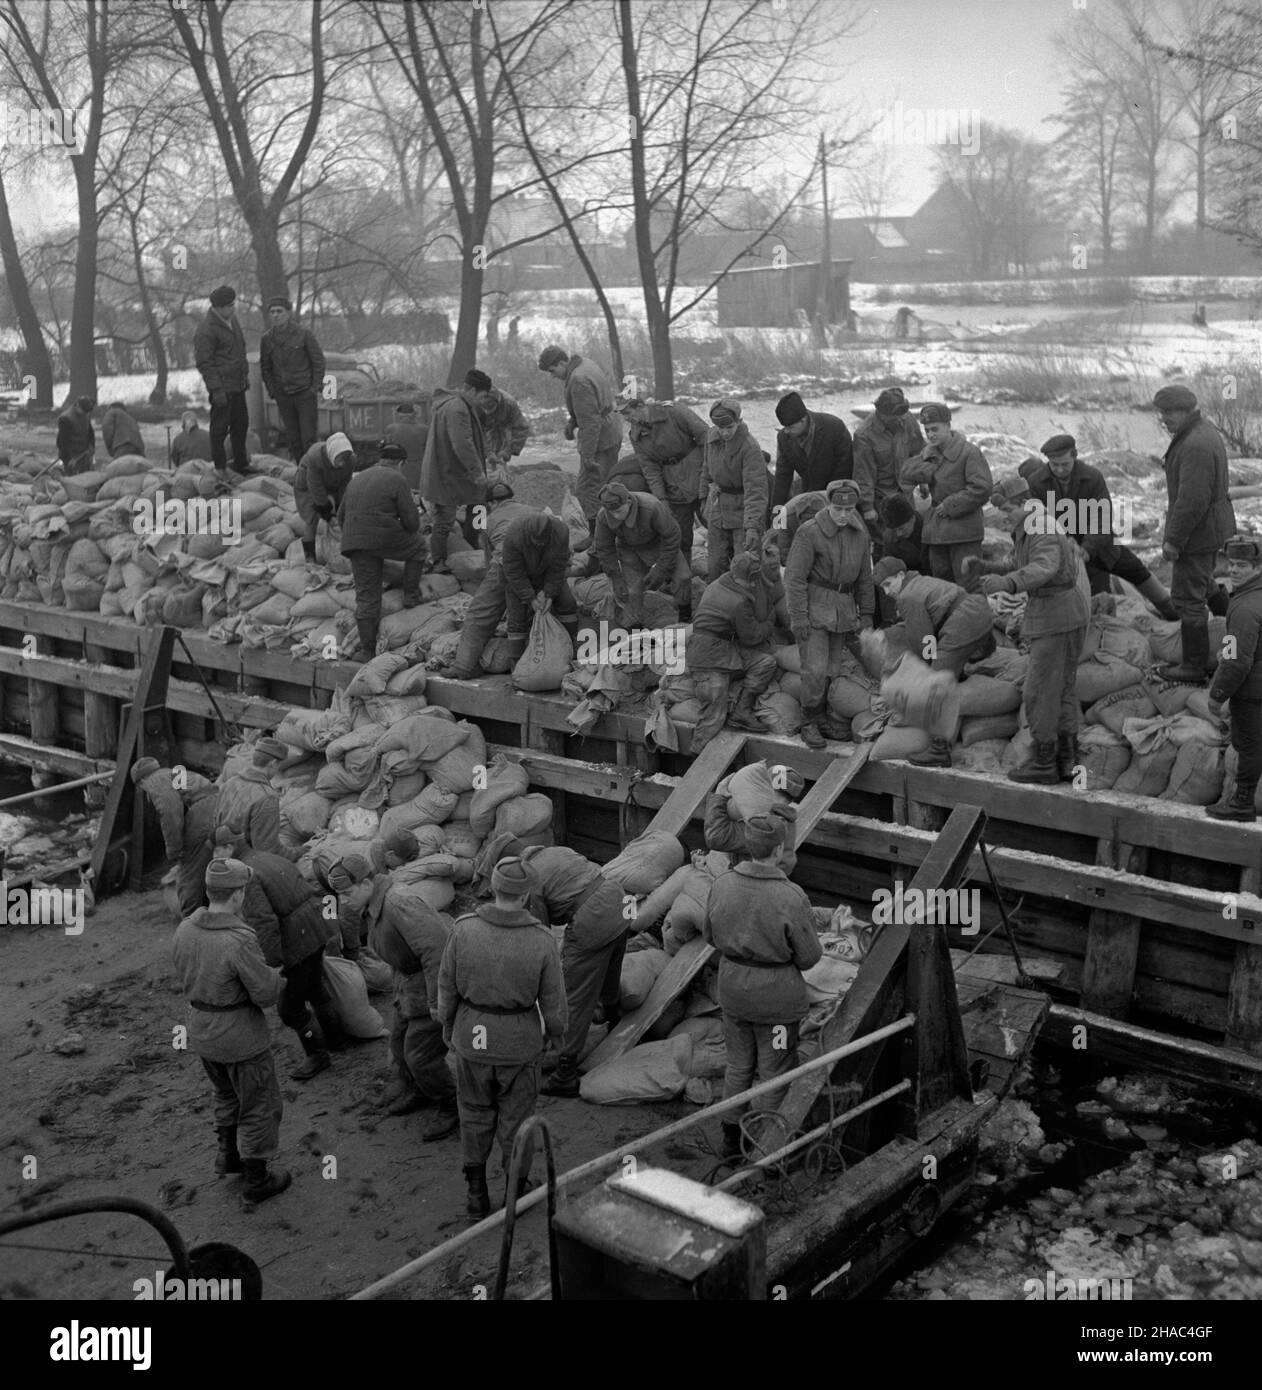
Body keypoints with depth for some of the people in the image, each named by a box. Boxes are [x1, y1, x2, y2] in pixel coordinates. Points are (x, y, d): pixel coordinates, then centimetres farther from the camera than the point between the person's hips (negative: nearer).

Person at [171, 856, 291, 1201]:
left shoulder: (185, 930, -9)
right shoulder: (240, 941, -31)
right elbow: (266, 993, -23)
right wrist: (272, 975, -1)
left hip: (201, 1029, 6)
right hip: (242, 1037, -6)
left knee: (229, 1093, 31)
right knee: (260, 1106, 15)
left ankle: (229, 1154, 42)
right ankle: (258, 1180, 28)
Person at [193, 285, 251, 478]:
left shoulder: (232, 320, 13)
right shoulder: (206, 330, -15)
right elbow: (204, 363, -16)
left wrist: (245, 374, 23)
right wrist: (216, 389, -19)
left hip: (238, 384, 9)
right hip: (222, 387, -9)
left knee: (241, 425, 15)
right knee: (220, 428, -2)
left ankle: (241, 464, 27)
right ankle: (219, 467, 7)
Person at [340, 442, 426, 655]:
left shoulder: (357, 479, 19)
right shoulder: (397, 479, -2)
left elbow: (341, 517, 23)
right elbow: (412, 521, -5)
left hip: (354, 542, 6)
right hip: (384, 539, -6)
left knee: (366, 597, 10)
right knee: (418, 546, 24)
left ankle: (368, 651, 10)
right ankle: (411, 596, 24)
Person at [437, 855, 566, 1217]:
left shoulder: (464, 929, -20)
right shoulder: (542, 942, -22)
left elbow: (447, 987, -8)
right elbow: (553, 1002, -11)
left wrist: (447, 1026, 11)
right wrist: (557, 1029, 11)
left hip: (472, 1036, 1)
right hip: (519, 1040, -1)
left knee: (476, 1112, 22)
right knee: (515, 1115, 20)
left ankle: (477, 1194, 31)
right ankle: (514, 1193, 33)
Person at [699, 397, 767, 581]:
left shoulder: (750, 447, -23)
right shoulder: (711, 437, -3)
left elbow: (755, 491, -28)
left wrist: (753, 527, -35)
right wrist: (705, 497, 17)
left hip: (742, 510, -6)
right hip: (717, 509, 6)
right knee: (715, 566, 9)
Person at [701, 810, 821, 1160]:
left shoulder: (722, 885, -12)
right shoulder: (791, 898, -26)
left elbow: (710, 935, 4)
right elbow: (810, 956, -14)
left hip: (732, 986, 5)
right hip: (776, 994, -5)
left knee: (739, 1064, 23)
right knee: (773, 1073, 14)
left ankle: (731, 1139, 37)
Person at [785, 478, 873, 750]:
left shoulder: (860, 534, 4)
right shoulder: (810, 532, -14)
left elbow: (864, 577, 14)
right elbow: (794, 577, -13)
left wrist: (865, 614, 13)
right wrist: (798, 618, -15)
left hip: (843, 608, 5)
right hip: (813, 605, -5)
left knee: (832, 667, 8)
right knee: (815, 668, -10)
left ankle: (822, 717, 22)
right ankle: (810, 723, 3)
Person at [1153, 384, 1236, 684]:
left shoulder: (1195, 445, -24)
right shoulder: (1206, 432, 11)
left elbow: (1192, 499, -27)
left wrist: (1174, 540, -21)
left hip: (1197, 533, -11)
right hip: (1213, 527, 11)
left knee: (1188, 598, -3)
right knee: (1199, 591, 18)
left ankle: (1194, 666, 5)